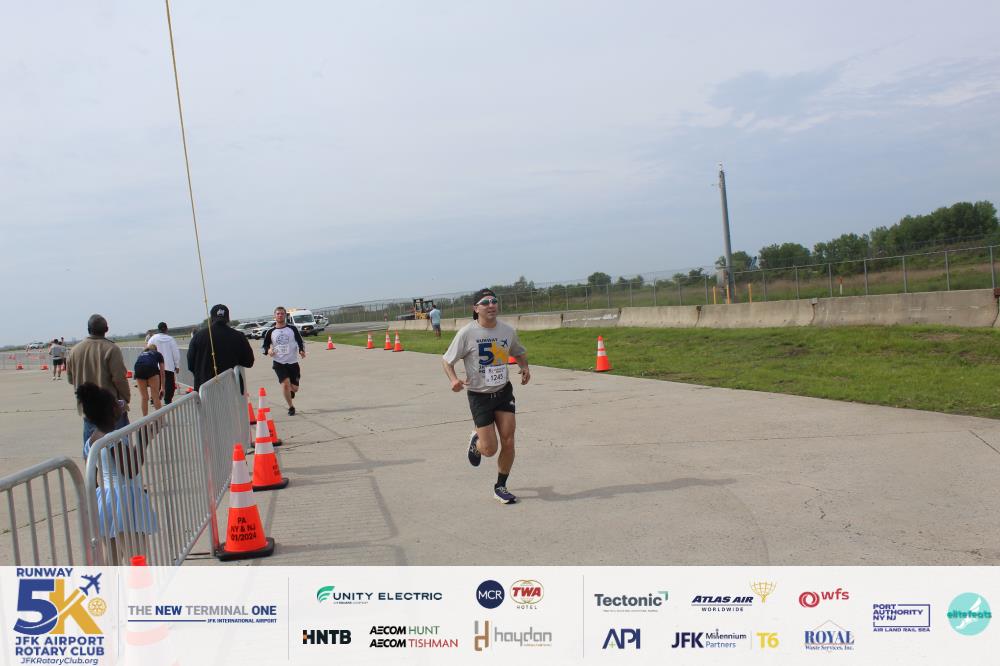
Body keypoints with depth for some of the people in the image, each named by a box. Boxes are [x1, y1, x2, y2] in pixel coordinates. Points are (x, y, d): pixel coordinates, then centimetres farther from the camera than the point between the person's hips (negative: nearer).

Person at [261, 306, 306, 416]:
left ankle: (290, 393, 41)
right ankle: (291, 407, -3)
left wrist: (302, 351, -11)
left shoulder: (292, 329, 5)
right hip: (279, 363, -1)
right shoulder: (270, 332, 5)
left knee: (294, 388, 3)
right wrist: (268, 350, -14)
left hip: (293, 362, 1)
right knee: (285, 383, -20)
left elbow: (300, 342, 9)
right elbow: (265, 346, 9)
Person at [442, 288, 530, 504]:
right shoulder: (467, 333, -14)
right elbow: (448, 360, -6)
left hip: (504, 392, 4)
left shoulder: (508, 330, -1)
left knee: (508, 442, -3)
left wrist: (525, 368, -3)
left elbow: (519, 352, 18)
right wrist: (454, 379, -25)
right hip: (479, 396, -3)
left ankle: (500, 487, 18)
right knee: (489, 449, -5)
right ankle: (476, 441, 33)